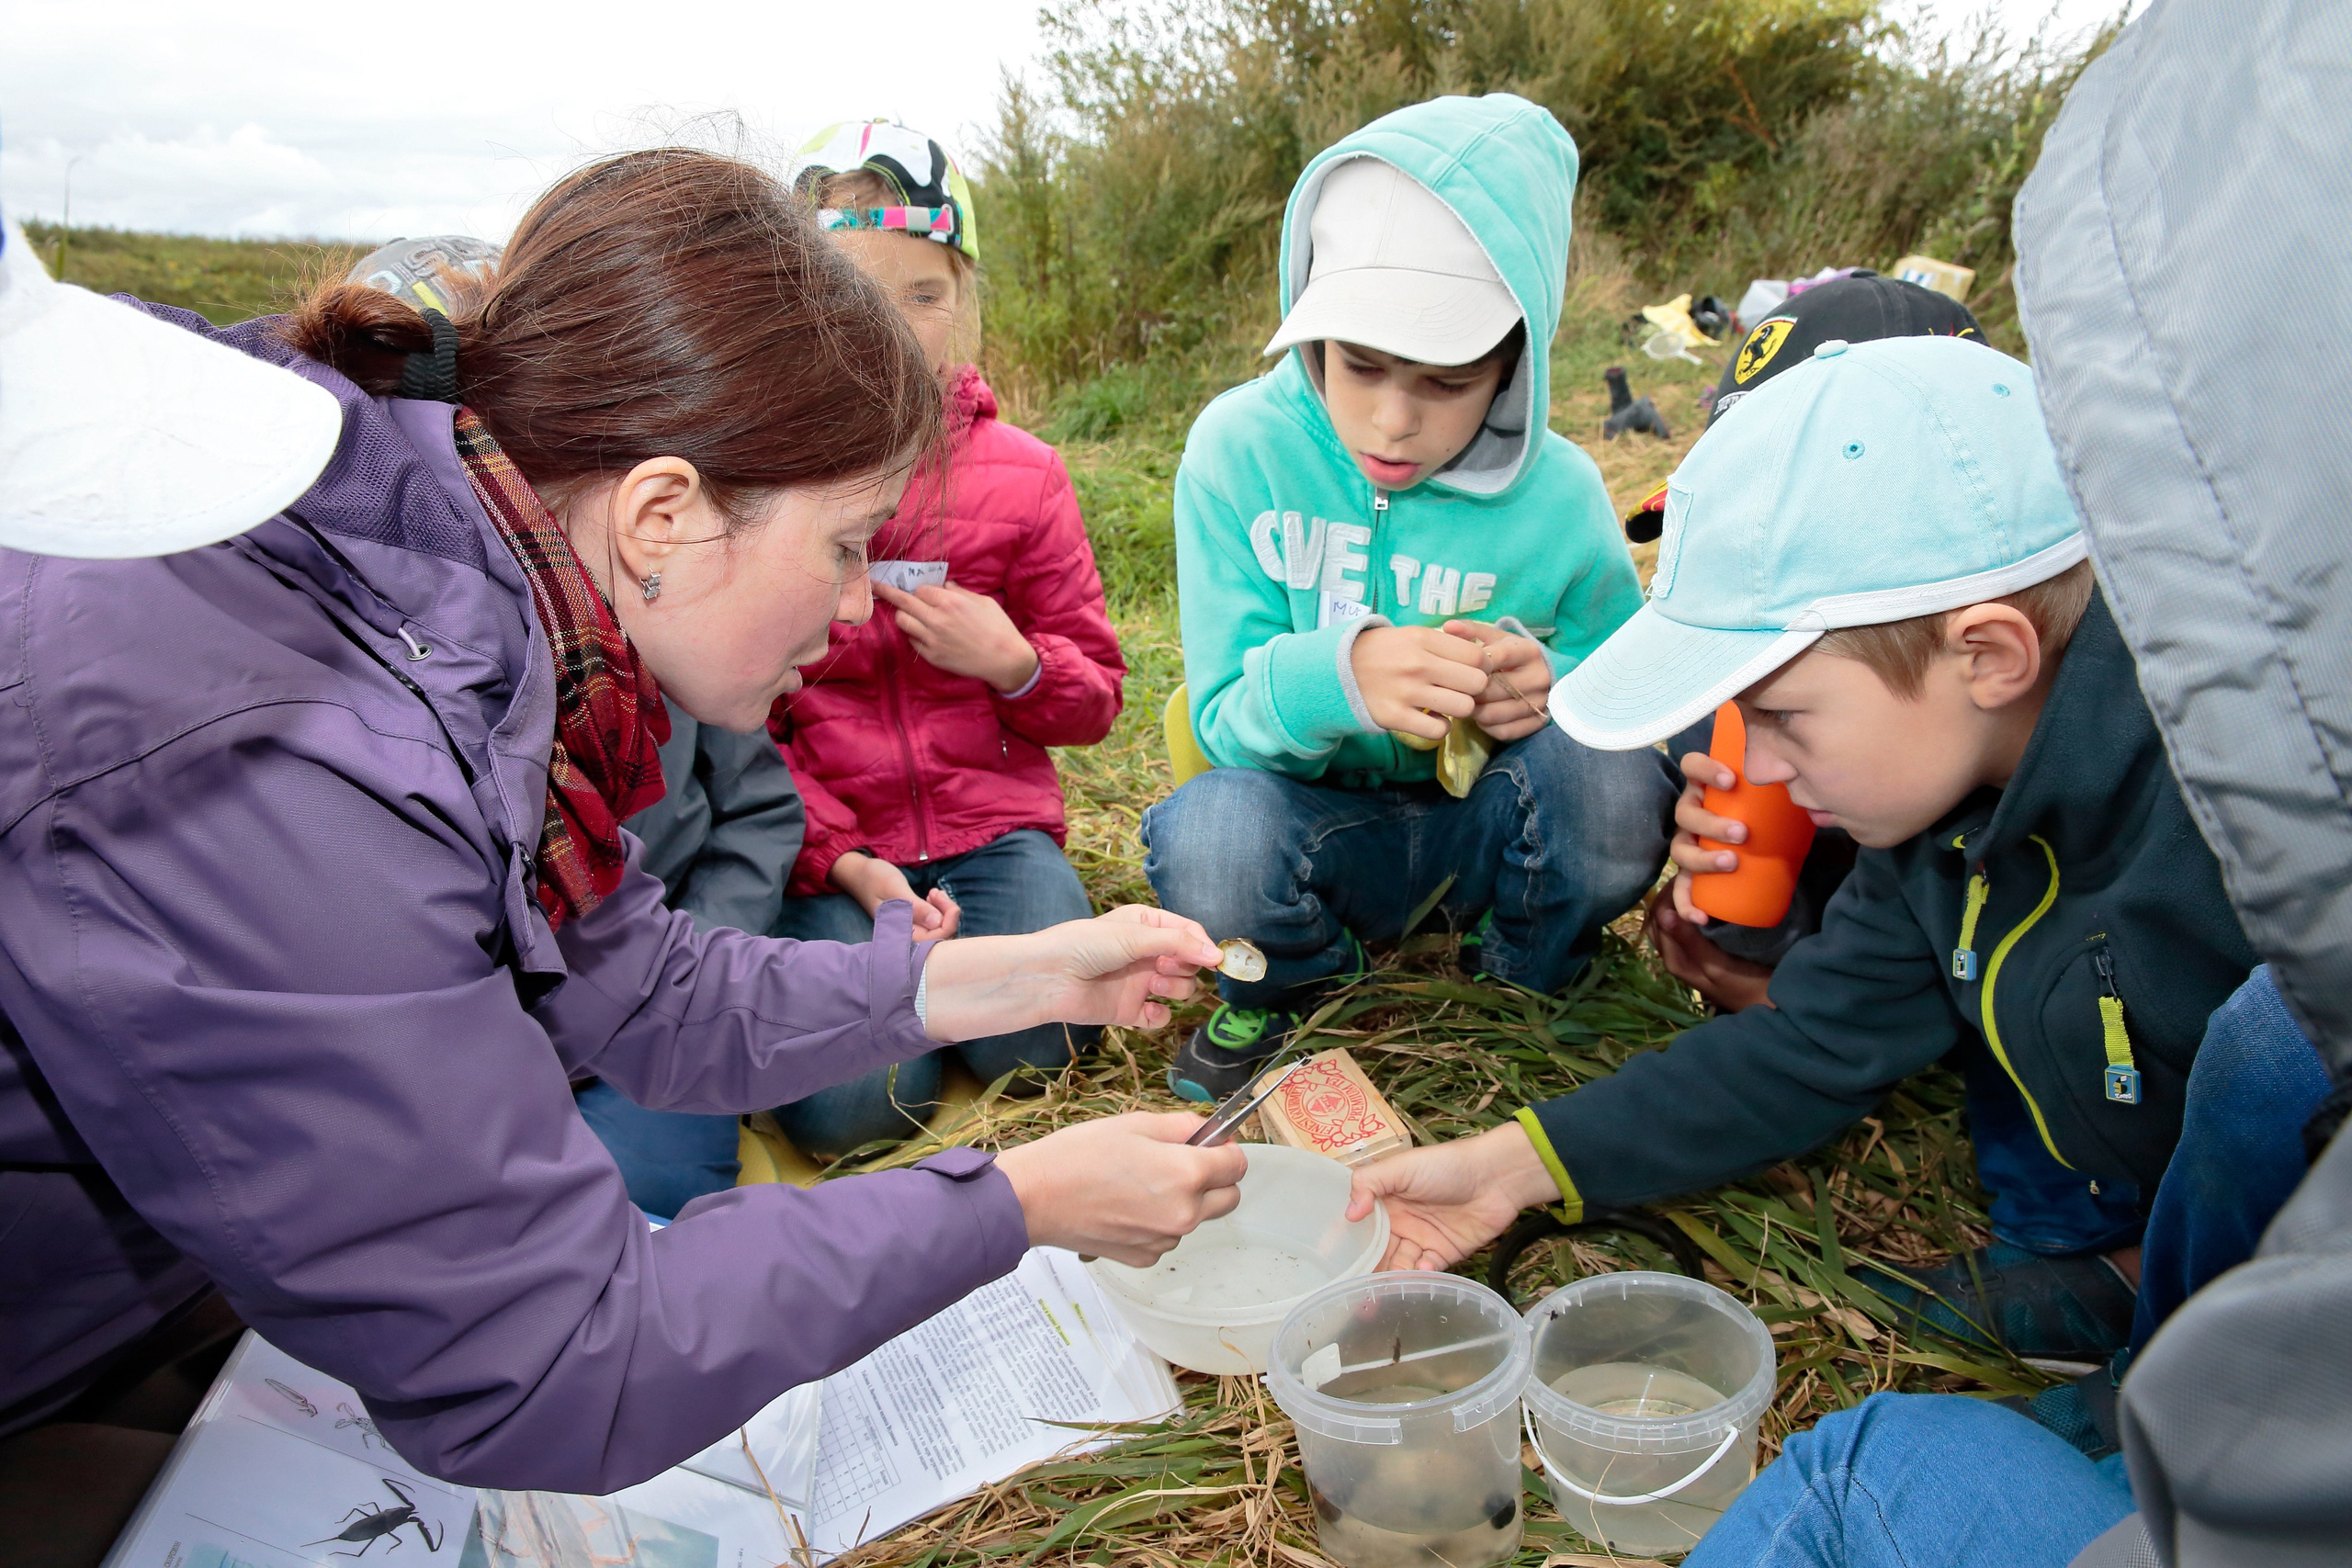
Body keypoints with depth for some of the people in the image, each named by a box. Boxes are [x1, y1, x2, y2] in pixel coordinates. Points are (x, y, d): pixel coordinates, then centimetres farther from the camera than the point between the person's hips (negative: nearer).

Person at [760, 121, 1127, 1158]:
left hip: (987, 819, 1)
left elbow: (1095, 697, 10)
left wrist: (1014, 663, -14)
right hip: (822, 842, -1)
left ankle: (943, 942, 10)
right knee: (846, 1105, -19)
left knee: (1033, 1046, -21)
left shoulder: (1020, 474, 4)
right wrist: (838, 857, -14)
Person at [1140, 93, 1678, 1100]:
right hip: (1318, 823, -1)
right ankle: (1293, 980, 4)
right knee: (1212, 836, -36)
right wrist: (1338, 675, -40)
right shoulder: (1239, 449, -15)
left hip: (1483, 821, 1)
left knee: (1613, 771, -32)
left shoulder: (1558, 496, -11)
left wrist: (1557, 683, -25)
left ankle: (1522, 977, 5)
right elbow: (1222, 715, -15)